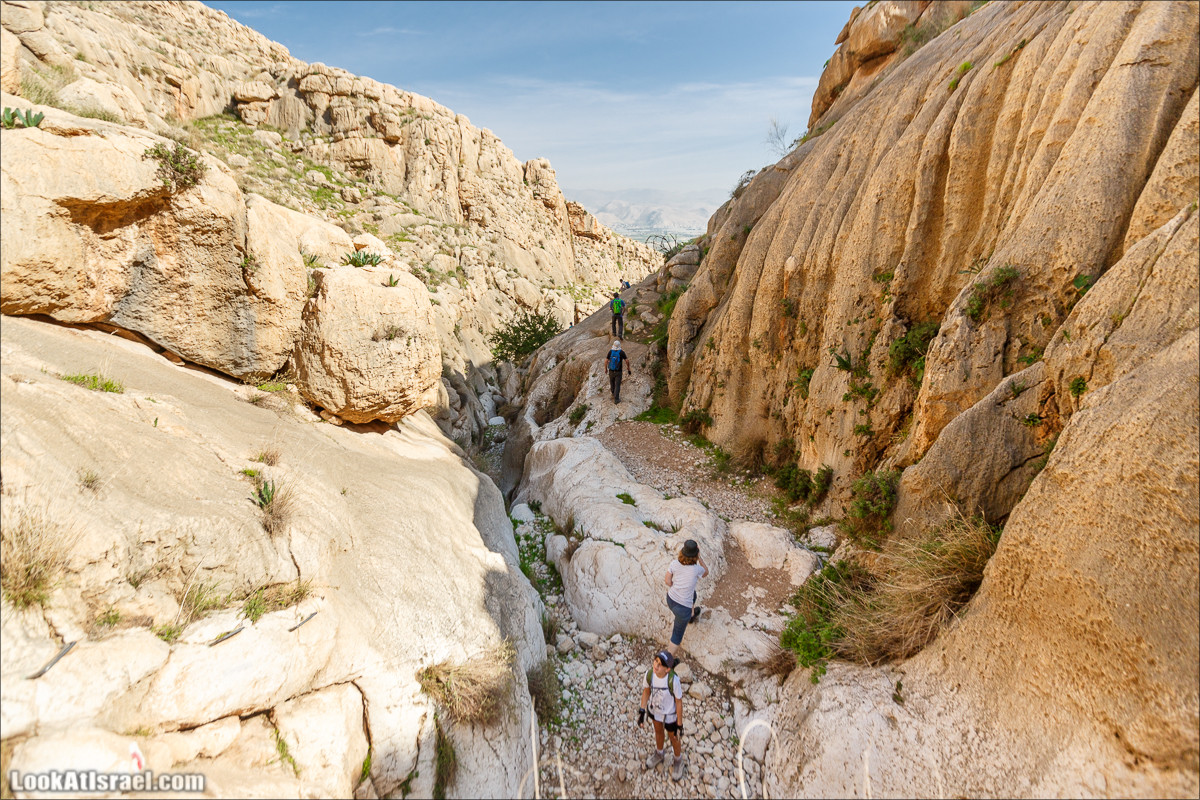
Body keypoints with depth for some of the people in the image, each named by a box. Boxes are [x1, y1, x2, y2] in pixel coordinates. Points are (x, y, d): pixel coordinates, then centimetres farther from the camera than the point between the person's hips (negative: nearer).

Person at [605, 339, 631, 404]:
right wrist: (628, 368, 2)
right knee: (617, 385, 0)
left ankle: (613, 394, 46)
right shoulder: (621, 352, -13)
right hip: (618, 372, -3)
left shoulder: (610, 352, -8)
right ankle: (616, 399, -4)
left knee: (612, 383, 24)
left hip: (611, 371, 3)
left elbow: (606, 361, -5)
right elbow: (627, 361, -13)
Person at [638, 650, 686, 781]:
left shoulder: (673, 680, -40)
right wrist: (642, 711, -4)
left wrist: (680, 724, -13)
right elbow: (646, 690, -6)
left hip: (669, 715, -3)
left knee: (674, 739, 23)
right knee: (658, 731, 31)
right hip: (654, 709, 4)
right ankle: (659, 753, 63)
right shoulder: (649, 673, -28)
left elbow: (679, 701, -23)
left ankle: (678, 761, 56)